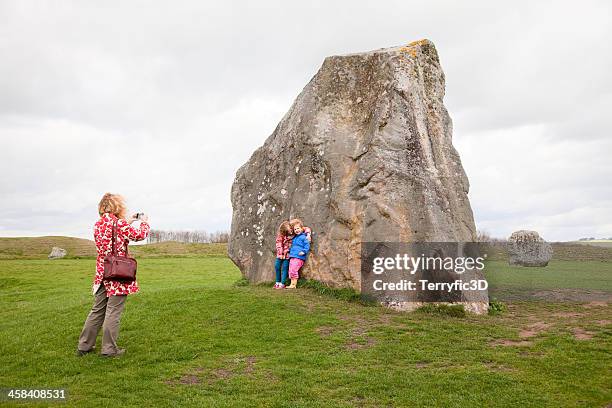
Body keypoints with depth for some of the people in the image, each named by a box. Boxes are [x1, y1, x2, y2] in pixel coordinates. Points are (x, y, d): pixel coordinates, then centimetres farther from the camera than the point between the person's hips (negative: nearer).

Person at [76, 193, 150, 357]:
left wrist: (128, 222, 25)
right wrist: (144, 221, 19)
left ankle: (84, 345, 24)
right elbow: (140, 235, 1)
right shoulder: (121, 224, -13)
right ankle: (109, 349, 8)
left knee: (97, 310, 17)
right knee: (113, 312, 1)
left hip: (101, 274, 7)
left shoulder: (98, 224, 6)